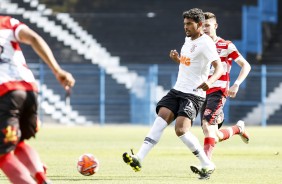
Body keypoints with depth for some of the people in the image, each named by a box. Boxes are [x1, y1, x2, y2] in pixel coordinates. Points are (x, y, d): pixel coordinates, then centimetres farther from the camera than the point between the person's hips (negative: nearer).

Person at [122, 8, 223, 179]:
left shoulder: (206, 43, -12)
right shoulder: (188, 40, 15)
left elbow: (219, 67, -21)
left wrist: (210, 81, -42)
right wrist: (177, 58, 9)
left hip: (193, 94, -8)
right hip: (177, 90, 8)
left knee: (181, 130, -20)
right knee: (161, 119, -11)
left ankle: (208, 165, -6)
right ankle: (139, 159, -22)